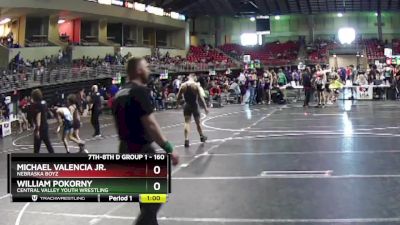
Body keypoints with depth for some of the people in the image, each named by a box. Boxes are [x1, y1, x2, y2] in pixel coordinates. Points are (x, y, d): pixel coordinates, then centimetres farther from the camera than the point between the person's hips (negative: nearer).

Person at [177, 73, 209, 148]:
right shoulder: (195, 85, -9)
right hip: (194, 105, -1)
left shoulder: (183, 85, -2)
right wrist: (205, 107, -7)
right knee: (198, 122, 15)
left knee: (187, 122, 1)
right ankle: (202, 137, 35)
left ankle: (186, 140, -13)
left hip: (187, 105, 1)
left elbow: (178, 98, 0)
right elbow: (200, 97, -12)